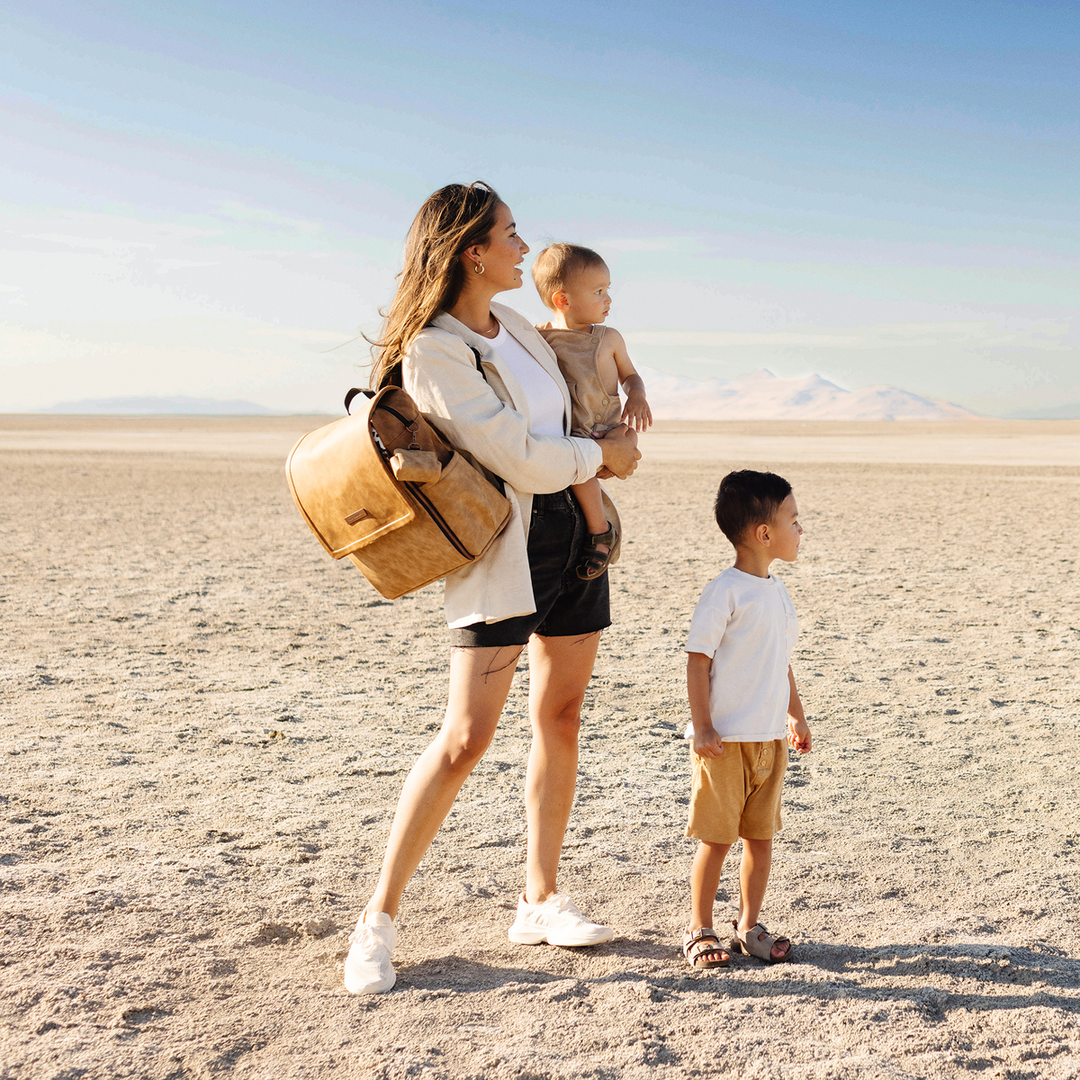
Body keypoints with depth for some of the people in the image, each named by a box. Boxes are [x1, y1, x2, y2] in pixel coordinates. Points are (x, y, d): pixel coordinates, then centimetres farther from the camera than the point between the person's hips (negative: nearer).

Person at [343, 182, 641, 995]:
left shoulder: (517, 326, 10)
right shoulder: (432, 350, -16)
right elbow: (516, 457, -18)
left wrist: (602, 455, 12)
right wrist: (602, 454, -4)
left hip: (571, 532, 8)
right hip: (497, 550, -8)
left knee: (561, 718, 10)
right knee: (467, 737, -11)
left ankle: (541, 900, 23)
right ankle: (379, 920, 2)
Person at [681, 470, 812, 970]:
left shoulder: (776, 590, 11)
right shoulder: (724, 592, -13)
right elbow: (697, 660, -14)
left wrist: (796, 715, 22)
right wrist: (702, 728, -17)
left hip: (770, 739, 7)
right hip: (725, 740, -7)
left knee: (761, 836, 12)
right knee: (716, 839, 1)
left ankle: (749, 925, 25)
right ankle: (699, 929, 16)